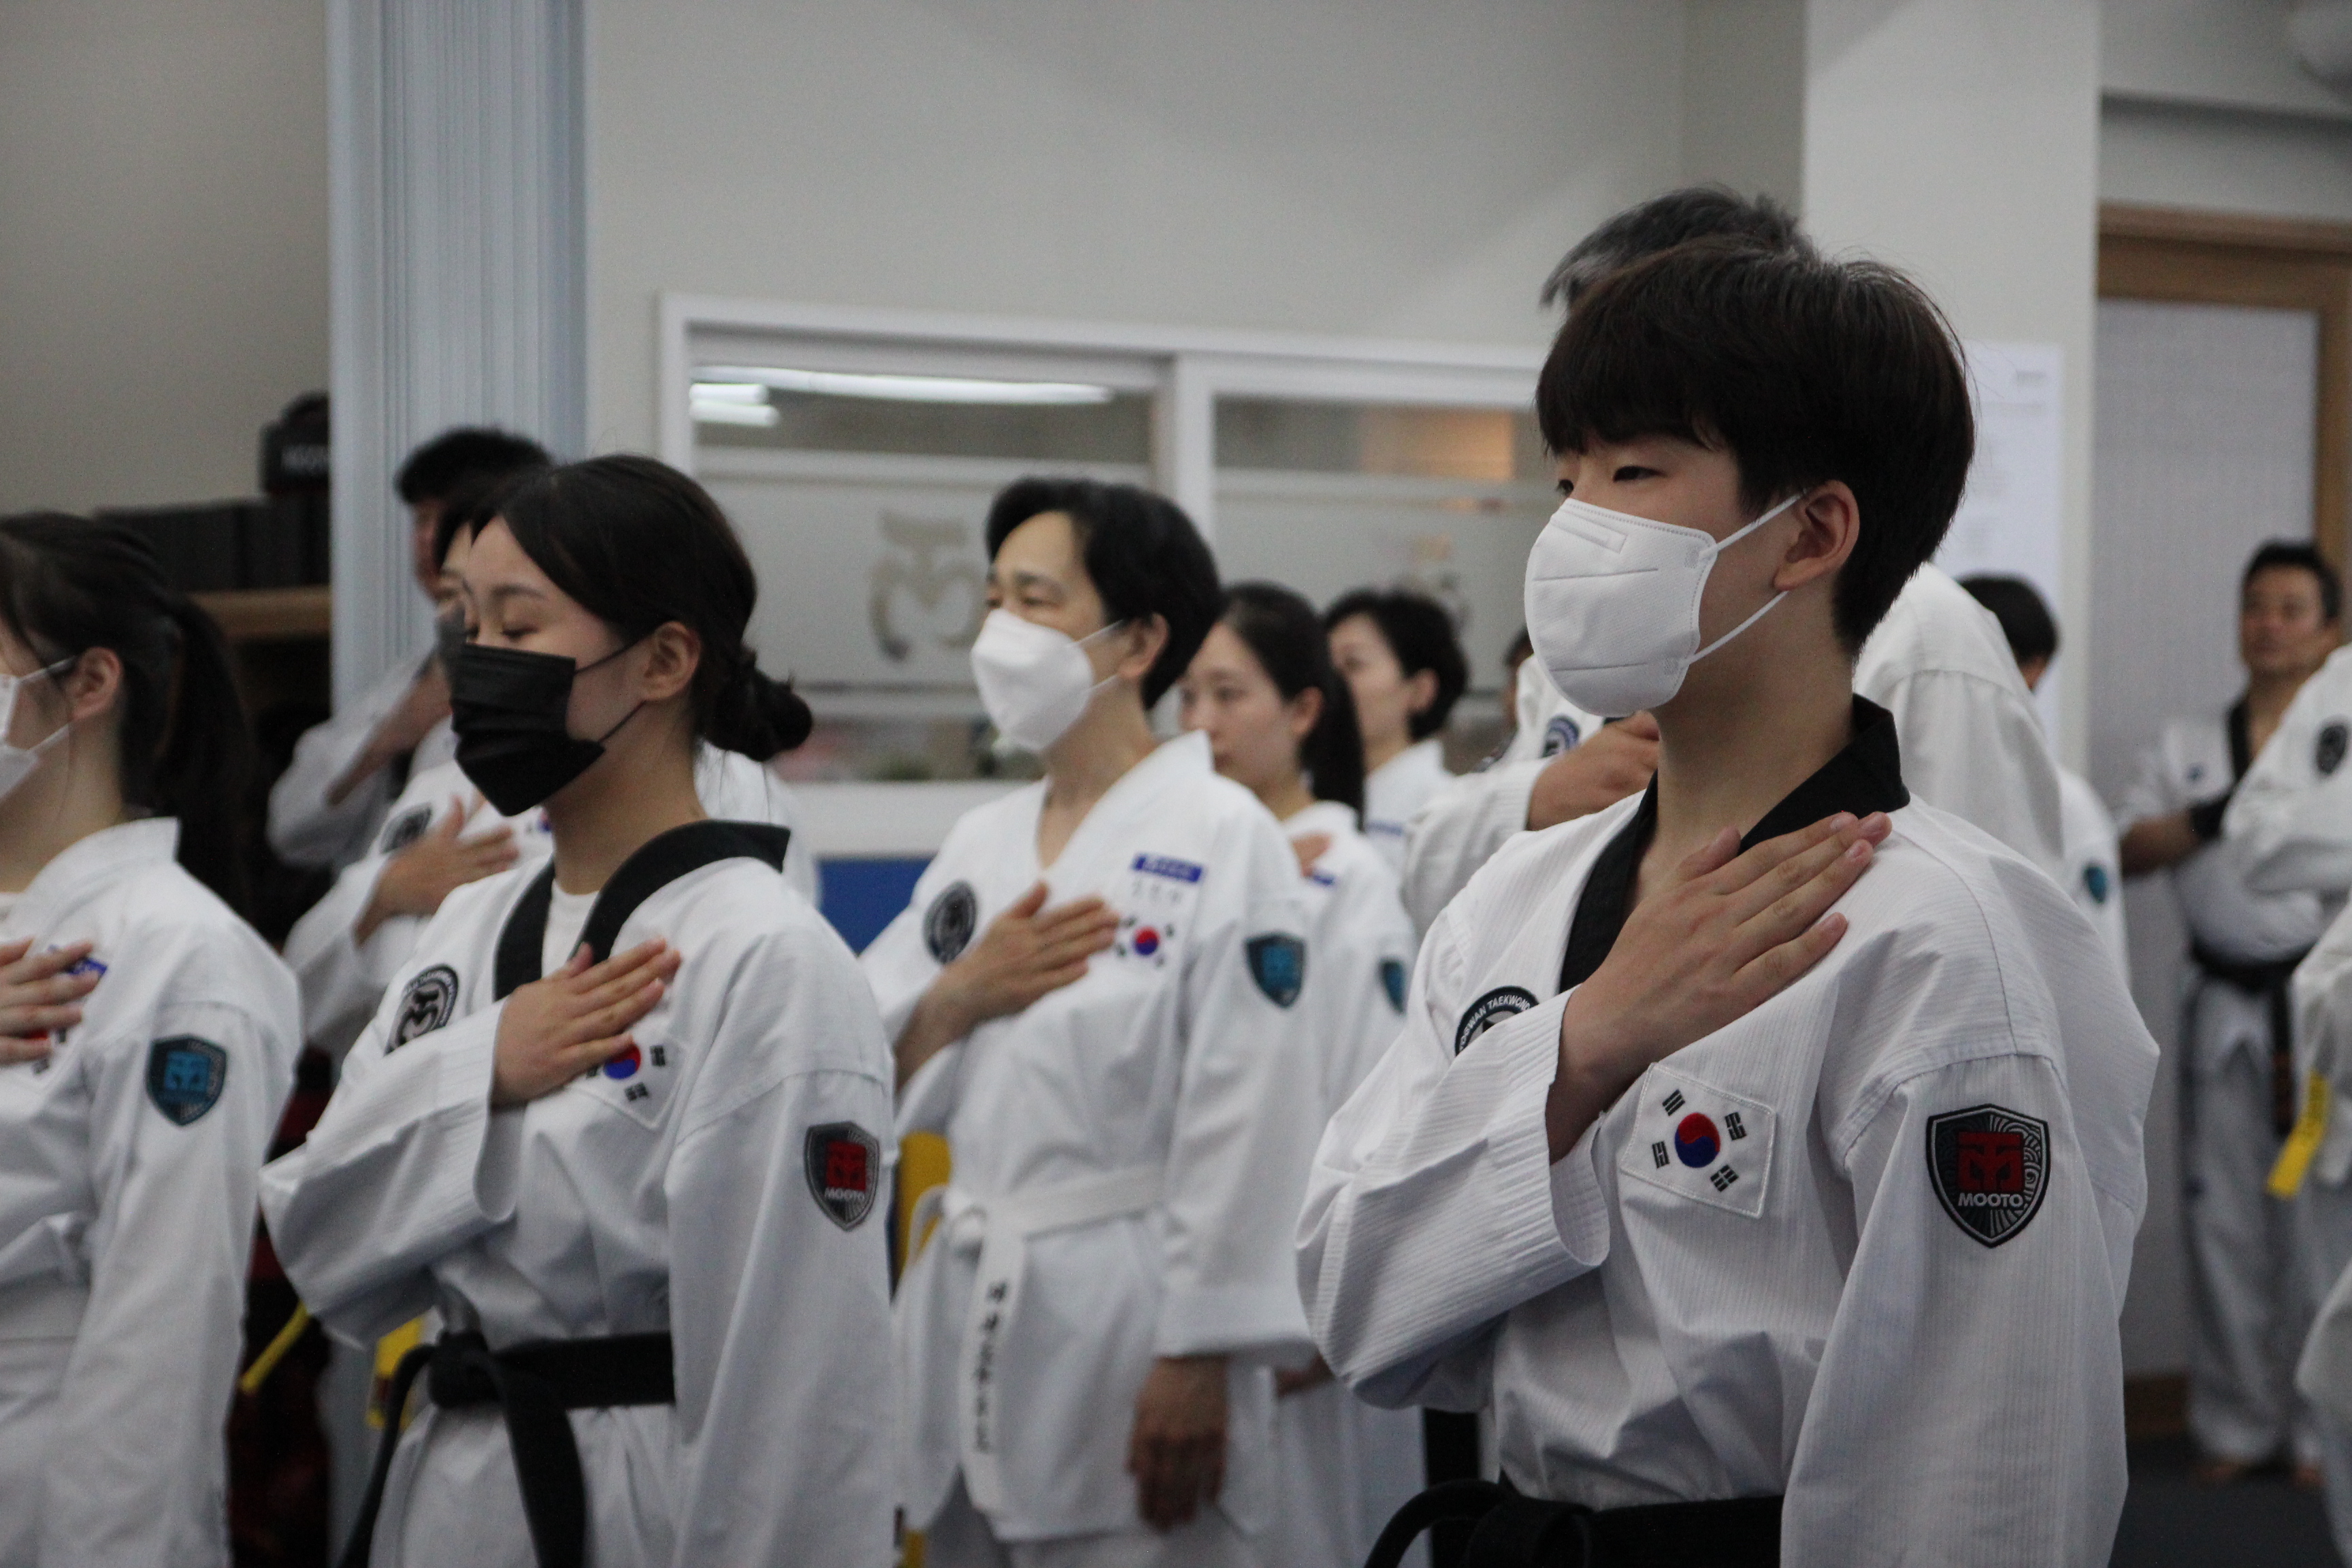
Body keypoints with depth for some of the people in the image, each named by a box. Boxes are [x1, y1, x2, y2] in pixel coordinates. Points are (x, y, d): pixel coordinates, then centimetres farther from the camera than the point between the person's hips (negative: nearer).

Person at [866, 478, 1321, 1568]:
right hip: (969, 1313, 7)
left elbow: (1244, 1119, -13)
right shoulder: (979, 844, 13)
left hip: (1128, 1315, -7)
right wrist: (959, 997, -7)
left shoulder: (1222, 837, -8)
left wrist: (1199, 1359, -16)